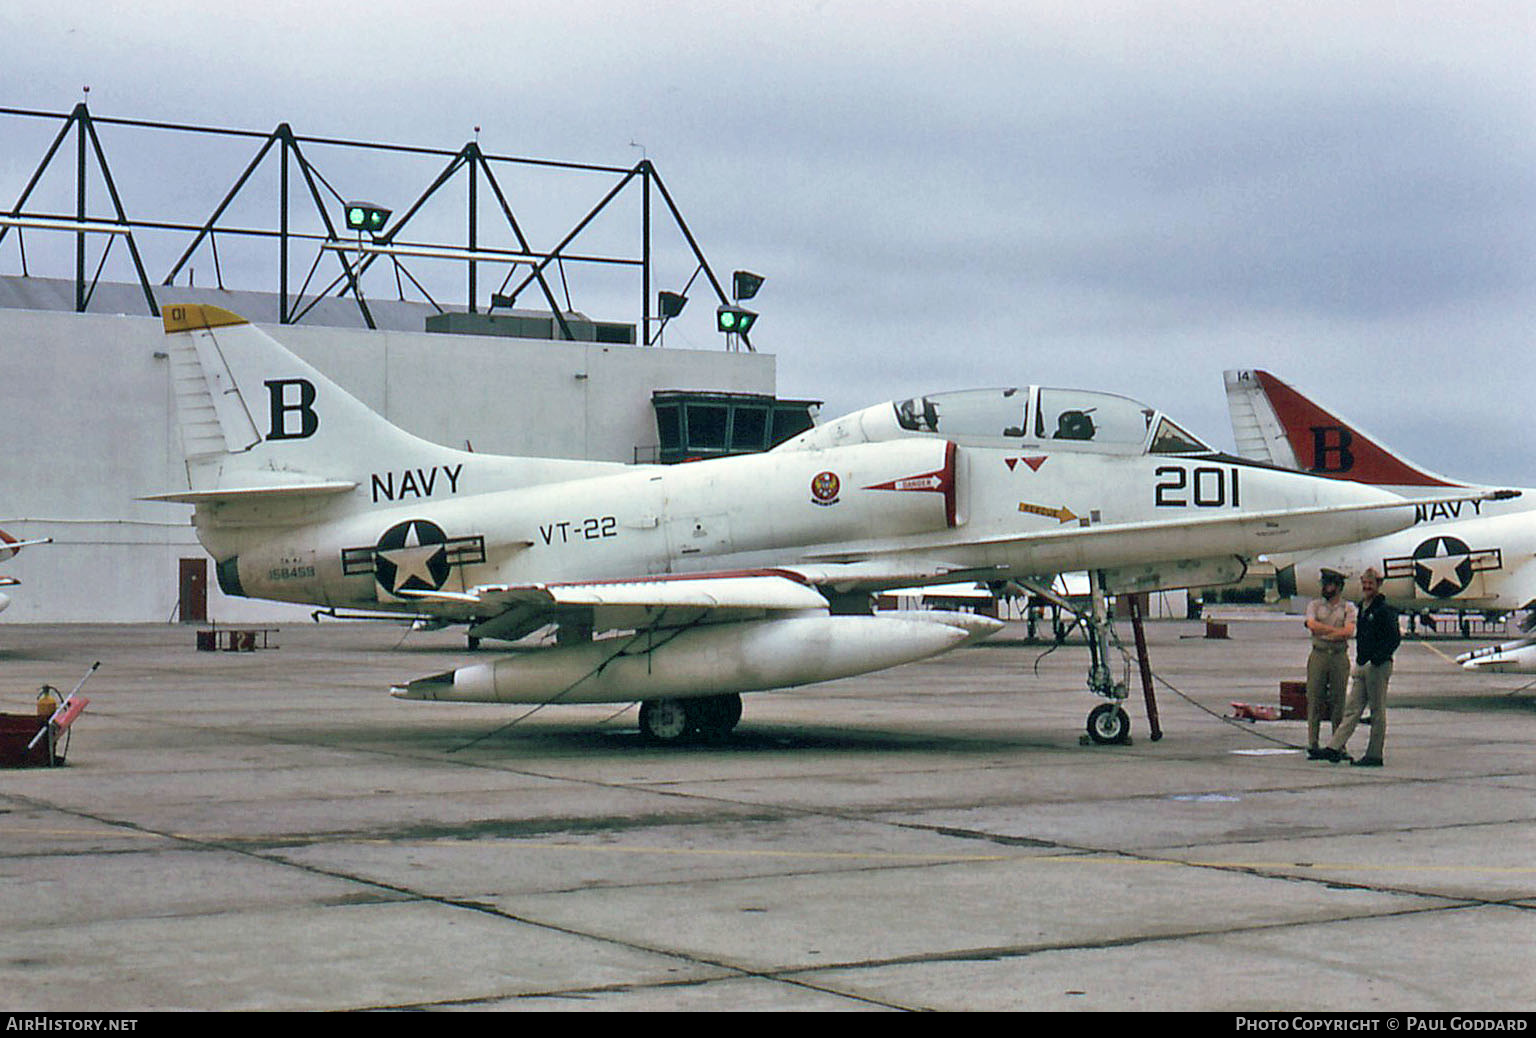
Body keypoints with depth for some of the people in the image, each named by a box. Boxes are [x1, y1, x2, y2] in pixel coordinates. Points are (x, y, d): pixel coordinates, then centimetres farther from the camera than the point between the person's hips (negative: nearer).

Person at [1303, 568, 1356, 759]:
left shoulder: (1348, 607, 7)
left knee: (1338, 701, 1)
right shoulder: (1314, 605, 10)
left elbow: (1349, 632, -9)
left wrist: (1324, 633, -8)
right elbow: (1312, 625, -9)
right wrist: (1336, 630, -9)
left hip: (1339, 657, 0)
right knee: (1314, 700, -3)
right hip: (1318, 656, 1)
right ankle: (1312, 745, -2)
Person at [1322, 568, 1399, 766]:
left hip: (1378, 667, -8)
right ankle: (1335, 748, 0)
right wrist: (1360, 660, 16)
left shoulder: (1384, 610, -10)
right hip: (1362, 665, 8)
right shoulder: (1362, 608, 15)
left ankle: (1374, 755, 3)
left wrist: (1377, 659, -21)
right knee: (1352, 709, 4)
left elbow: (1394, 638, -16)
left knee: (1377, 712, -1)